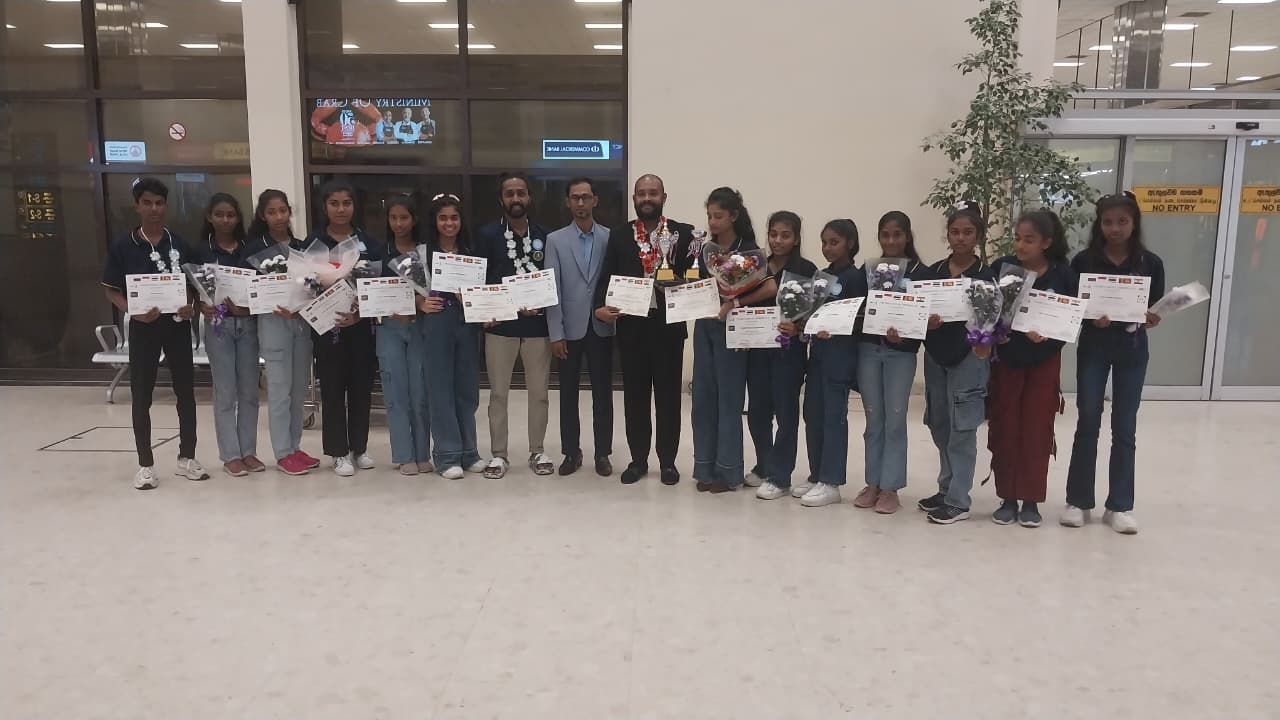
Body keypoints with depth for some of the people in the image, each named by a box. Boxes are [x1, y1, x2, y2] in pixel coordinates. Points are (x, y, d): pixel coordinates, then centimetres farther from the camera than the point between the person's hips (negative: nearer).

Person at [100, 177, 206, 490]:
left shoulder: (179, 244, 3)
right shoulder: (123, 247, -3)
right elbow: (111, 290, -1)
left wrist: (191, 305, -12)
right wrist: (133, 311, -18)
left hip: (177, 324, 2)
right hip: (143, 326, -2)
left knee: (185, 390, 7)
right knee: (141, 395, 4)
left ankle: (187, 458, 20)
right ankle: (145, 464, 15)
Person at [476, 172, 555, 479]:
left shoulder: (545, 235, 4)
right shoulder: (487, 235, 1)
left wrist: (541, 305, -10)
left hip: (537, 325, 1)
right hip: (500, 326, -1)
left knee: (539, 392, 8)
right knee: (498, 393, 6)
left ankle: (538, 452, 22)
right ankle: (499, 454, 17)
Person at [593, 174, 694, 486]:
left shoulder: (683, 233, 2)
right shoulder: (619, 237, 7)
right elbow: (606, 278, 3)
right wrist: (600, 306, -14)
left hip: (668, 326, -1)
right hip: (631, 327, 2)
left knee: (668, 395, 7)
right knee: (635, 395, 9)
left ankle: (667, 460, 18)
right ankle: (638, 459, 20)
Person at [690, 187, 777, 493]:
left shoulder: (747, 250, -8)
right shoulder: (706, 250, 9)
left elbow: (771, 287, -18)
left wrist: (736, 303, -20)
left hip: (730, 328, -6)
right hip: (704, 326, 6)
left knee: (729, 399, 0)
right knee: (703, 397, 8)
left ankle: (728, 472, 9)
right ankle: (705, 468, 17)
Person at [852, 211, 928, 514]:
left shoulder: (920, 273, -1)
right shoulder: (867, 270, 7)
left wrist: (903, 335, -24)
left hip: (901, 353, -2)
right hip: (868, 349, 3)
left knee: (895, 420, 1)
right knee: (874, 420, 9)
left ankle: (890, 487, 9)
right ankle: (873, 483, 17)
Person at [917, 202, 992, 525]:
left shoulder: (986, 274, -3)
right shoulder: (933, 271, 7)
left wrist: (986, 342, -23)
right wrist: (926, 321, -15)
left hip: (969, 356, -4)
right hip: (935, 355, 5)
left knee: (961, 428, -3)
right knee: (939, 425, 11)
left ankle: (958, 501, 3)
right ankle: (946, 489, 25)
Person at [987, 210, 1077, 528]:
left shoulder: (1062, 274, -7)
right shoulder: (1001, 267, -6)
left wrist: (1047, 335, -22)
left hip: (1044, 360, -1)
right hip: (1006, 358, 1)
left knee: (1037, 430, 5)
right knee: (1004, 429, 5)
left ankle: (1031, 500, 16)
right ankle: (1008, 498, 17)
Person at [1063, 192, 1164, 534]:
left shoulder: (1151, 263, -2)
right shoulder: (1084, 260, -4)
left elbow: (1156, 310, 4)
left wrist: (1153, 318, -18)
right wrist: (1091, 317, -19)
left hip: (1132, 350, 1)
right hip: (1093, 348, -1)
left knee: (1125, 428, 6)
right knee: (1088, 423, 5)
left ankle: (1120, 506, 16)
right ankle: (1078, 500, 16)